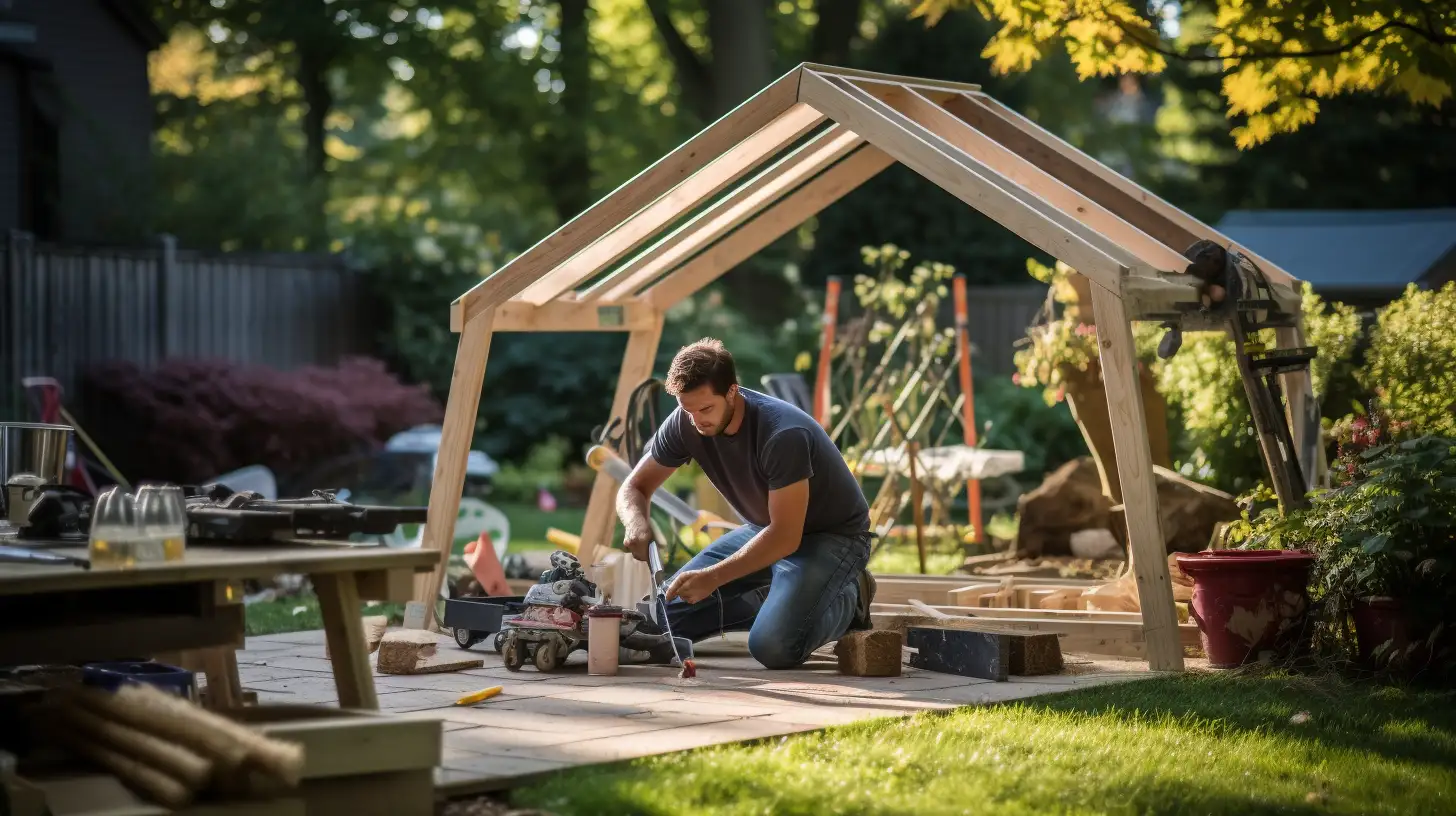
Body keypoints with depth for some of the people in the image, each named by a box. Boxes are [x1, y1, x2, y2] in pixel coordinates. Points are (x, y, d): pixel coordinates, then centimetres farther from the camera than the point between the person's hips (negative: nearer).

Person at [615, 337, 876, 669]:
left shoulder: (783, 435, -33)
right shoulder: (685, 423, -14)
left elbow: (786, 537, -33)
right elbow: (634, 488, -4)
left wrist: (713, 577, -39)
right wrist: (636, 522, -29)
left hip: (832, 536, -7)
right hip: (764, 530, 7)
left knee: (773, 646, -29)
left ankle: (848, 598, 1)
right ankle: (783, 599, 11)